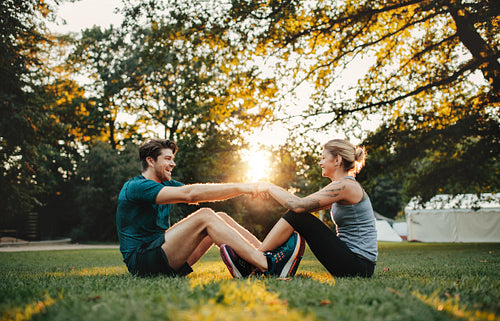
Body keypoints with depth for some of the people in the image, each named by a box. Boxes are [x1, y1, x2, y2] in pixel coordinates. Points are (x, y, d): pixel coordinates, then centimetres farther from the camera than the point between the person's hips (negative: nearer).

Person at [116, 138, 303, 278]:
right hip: (141, 262, -9)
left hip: (162, 255, 9)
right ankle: (268, 266, -31)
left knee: (220, 217, -3)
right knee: (205, 216, -23)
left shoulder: (165, 185, 18)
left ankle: (268, 253, -10)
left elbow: (202, 194, 6)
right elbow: (189, 194, -24)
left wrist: (242, 189, -9)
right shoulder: (135, 187, -12)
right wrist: (240, 188, -24)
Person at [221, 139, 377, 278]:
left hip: (358, 265, -9)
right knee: (298, 214, 11)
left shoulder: (345, 186, -15)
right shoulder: (346, 186, 17)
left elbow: (300, 205, -21)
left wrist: (270, 188, -7)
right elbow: (307, 205, 19)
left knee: (297, 215, -12)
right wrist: (276, 191, 13)